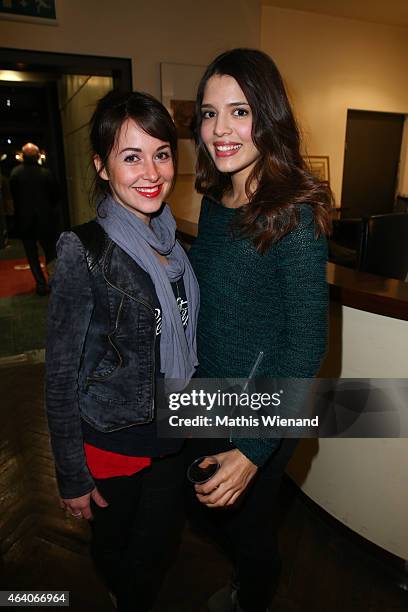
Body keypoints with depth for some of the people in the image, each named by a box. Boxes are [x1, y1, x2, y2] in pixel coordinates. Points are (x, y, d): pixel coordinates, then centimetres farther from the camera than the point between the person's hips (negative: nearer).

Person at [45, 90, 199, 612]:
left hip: (174, 435, 6)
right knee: (116, 548, 23)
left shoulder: (170, 240, -1)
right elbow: (61, 374, -16)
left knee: (160, 547, 26)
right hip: (112, 444, -5)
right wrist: (72, 475, -10)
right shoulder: (84, 252, -21)